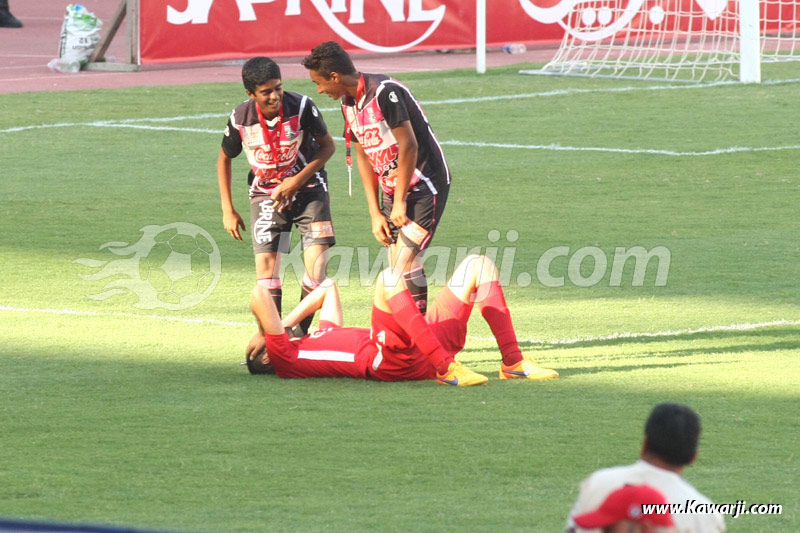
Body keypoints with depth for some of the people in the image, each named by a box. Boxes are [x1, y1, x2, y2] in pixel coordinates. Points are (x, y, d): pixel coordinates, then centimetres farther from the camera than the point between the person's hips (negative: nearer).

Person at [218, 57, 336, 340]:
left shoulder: (301, 107, -21)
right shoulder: (241, 119, -16)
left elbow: (327, 146, -7)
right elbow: (224, 159, 3)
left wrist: (297, 181, -18)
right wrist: (228, 210, 1)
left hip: (307, 186, -1)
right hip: (265, 193, 1)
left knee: (317, 254, -16)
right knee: (265, 258, -12)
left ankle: (301, 331, -6)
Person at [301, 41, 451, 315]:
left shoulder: (385, 92, -21)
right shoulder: (349, 103, 6)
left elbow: (408, 146, -21)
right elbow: (363, 155, 11)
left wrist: (400, 203, -14)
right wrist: (375, 213, 6)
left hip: (424, 184, -8)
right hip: (391, 187, 8)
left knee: (405, 260, -16)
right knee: (396, 268, 4)